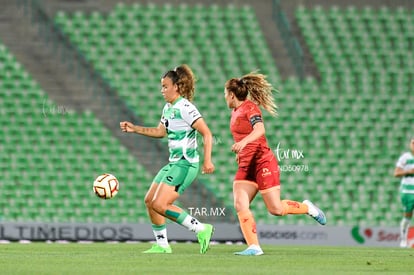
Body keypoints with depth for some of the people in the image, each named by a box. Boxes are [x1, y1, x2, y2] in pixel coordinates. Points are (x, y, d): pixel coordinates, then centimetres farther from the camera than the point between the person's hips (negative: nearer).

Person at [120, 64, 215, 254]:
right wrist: (134, 129, 21)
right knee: (150, 201, 10)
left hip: (185, 165, -10)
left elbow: (207, 133, -18)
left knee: (160, 204, -17)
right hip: (173, 164, 10)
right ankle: (162, 245, 17)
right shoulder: (168, 108, 13)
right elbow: (160, 131, 28)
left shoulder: (185, 108, -15)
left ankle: (201, 229, -12)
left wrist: (207, 160, -25)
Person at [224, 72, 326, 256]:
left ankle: (307, 208, 20)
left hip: (262, 162, -8)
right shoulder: (235, 112, 14)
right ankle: (254, 247, -13)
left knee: (275, 209, -7)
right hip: (245, 166, 8)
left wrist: (243, 142, -46)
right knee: (240, 205, -11)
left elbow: (260, 130, -30)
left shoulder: (250, 108, -12)